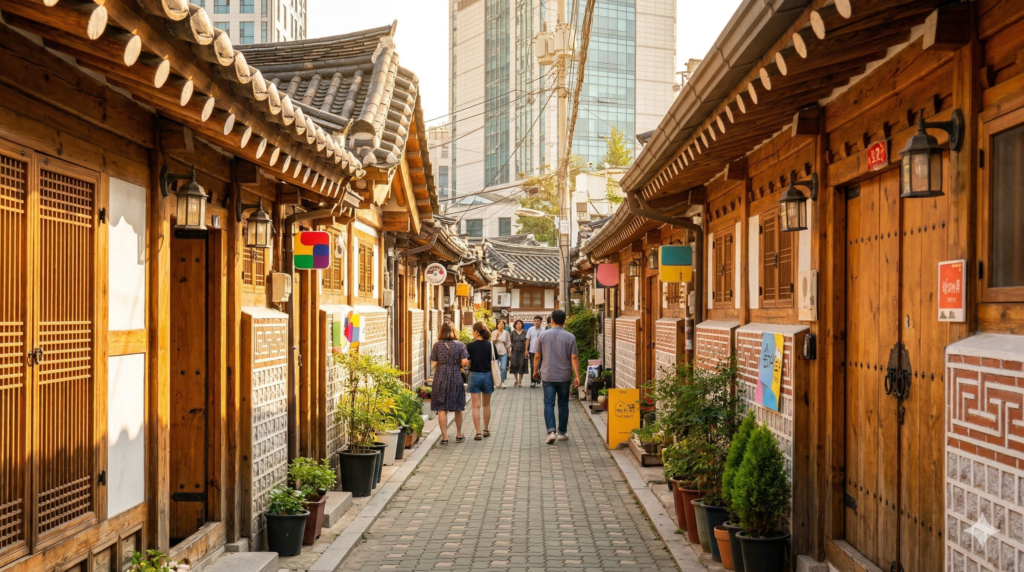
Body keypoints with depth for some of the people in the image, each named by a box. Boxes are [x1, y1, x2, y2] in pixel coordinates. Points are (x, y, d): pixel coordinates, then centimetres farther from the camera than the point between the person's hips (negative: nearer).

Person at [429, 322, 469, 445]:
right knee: (458, 408, 16)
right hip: (456, 377, 1)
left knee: (442, 409, 3)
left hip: (440, 378, -1)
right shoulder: (460, 345, -2)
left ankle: (444, 437, 1)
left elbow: (434, 364, -3)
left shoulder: (437, 345, -2)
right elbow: (465, 362, -9)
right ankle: (459, 435, 28)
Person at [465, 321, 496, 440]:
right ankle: (486, 430, 27)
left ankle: (478, 432, -2)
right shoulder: (490, 345, -4)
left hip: (474, 375, -2)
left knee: (476, 406, 2)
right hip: (487, 375, 2)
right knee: (486, 405, 17)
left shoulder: (470, 346, -10)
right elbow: (494, 362, -1)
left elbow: (467, 363, -6)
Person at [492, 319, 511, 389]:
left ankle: (502, 382, 2)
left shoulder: (506, 333, 5)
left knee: (504, 368, -6)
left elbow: (508, 343, 10)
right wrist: (496, 337, -12)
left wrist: (509, 352, 8)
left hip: (504, 352, 0)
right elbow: (492, 342, 5)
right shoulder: (494, 333, 3)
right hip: (496, 352, 0)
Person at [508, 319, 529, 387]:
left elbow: (527, 342, 2)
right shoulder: (512, 333, 5)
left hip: (522, 352, -1)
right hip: (514, 351, 1)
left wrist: (527, 351, -6)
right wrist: (509, 351, -1)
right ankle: (516, 379, 23)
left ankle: (520, 381, 10)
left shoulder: (525, 332, 2)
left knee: (521, 366, -1)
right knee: (514, 366, -1)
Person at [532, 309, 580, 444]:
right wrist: (577, 376, -4)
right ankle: (562, 433, 19)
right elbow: (574, 358, -8)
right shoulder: (570, 337, -5)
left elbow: (537, 356, 2)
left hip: (547, 376, 0)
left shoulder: (543, 336, -2)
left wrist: (535, 371, 16)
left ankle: (551, 431, -15)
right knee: (563, 404, 13)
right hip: (564, 376, 0)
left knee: (549, 404, 1)